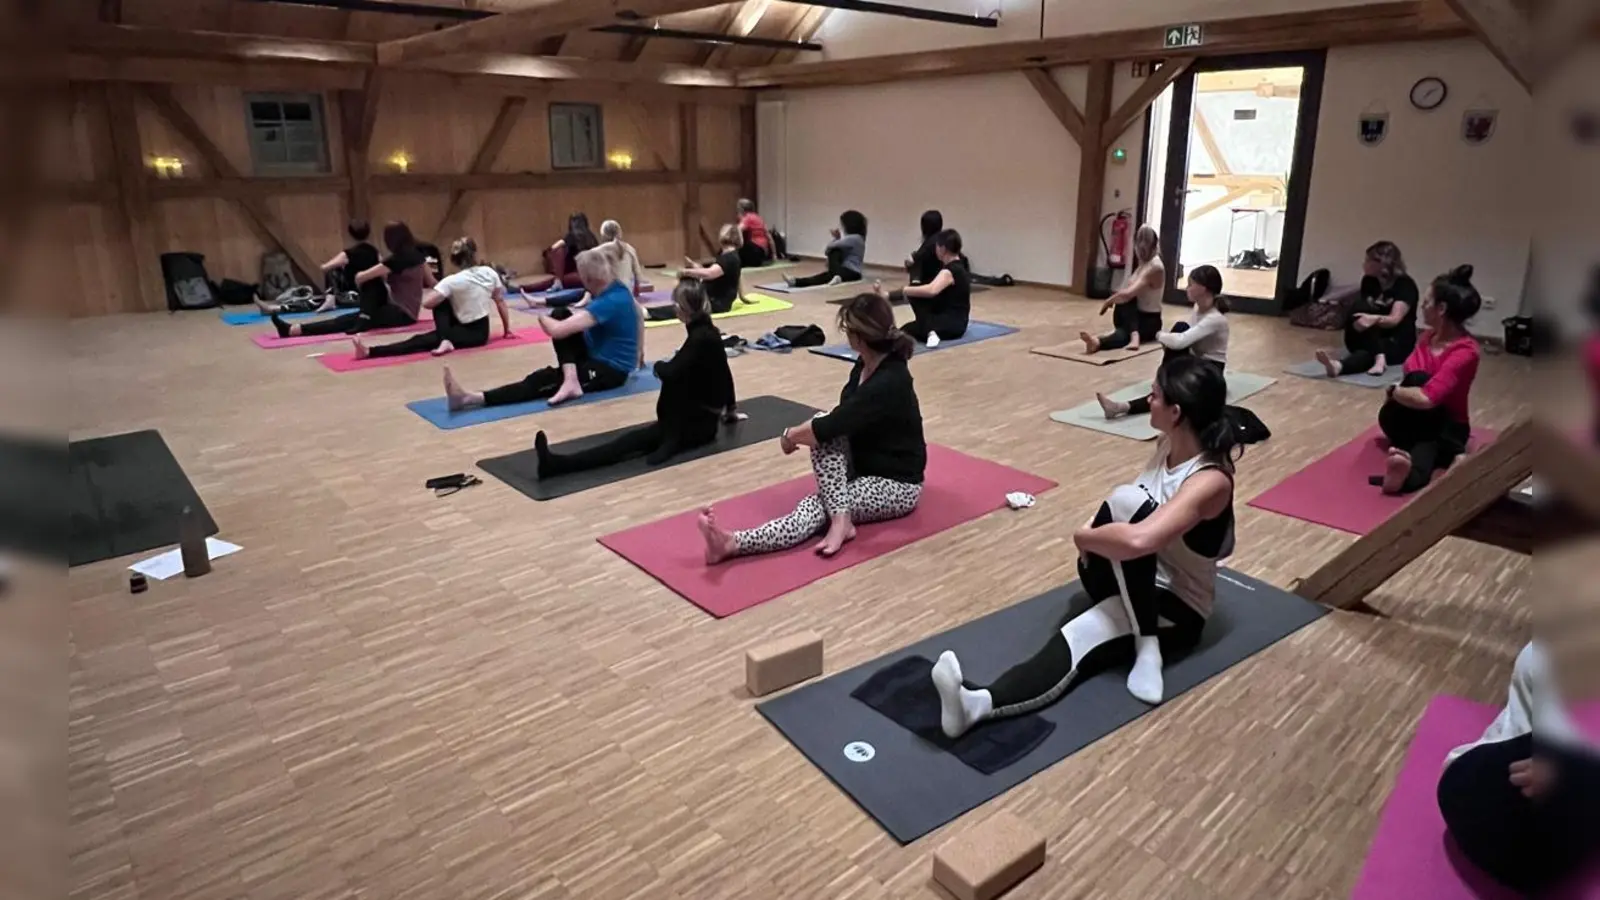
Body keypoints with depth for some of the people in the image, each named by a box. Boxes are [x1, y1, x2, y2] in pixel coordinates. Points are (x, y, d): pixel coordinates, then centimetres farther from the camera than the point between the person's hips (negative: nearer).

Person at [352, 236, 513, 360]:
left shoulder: (452, 281, -16)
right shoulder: (490, 272, -2)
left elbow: (426, 303, -19)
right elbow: (500, 302, 7)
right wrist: (507, 328, 18)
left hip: (469, 333, -6)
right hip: (482, 332, 6)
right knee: (441, 300, 10)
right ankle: (446, 339, -8)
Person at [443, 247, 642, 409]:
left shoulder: (612, 301, -27)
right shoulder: (612, 290, 4)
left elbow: (557, 330, -28)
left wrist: (540, 315, -10)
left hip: (611, 370, -9)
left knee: (541, 379, -20)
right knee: (560, 315, -7)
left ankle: (475, 398, -26)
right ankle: (570, 380, -21)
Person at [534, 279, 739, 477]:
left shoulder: (701, 338, -19)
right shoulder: (707, 332, 11)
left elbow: (669, 372, -30)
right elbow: (724, 373, 23)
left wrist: (659, 365, -6)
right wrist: (731, 408, 35)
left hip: (700, 423, -9)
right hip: (702, 418, 9)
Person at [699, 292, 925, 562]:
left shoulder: (889, 383, -28)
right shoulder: (865, 365, 1)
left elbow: (828, 427, -30)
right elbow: (842, 421, 15)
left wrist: (790, 436, -13)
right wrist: (799, 432, 1)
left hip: (898, 485, -9)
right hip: (866, 470, 9)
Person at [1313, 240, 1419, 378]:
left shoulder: (1405, 285, -11)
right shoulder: (1369, 280, 5)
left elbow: (1395, 319, -25)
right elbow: (1361, 310, -2)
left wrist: (1375, 319, -46)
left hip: (1399, 344, -4)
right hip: (1370, 342, 4)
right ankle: (1379, 358, -46)